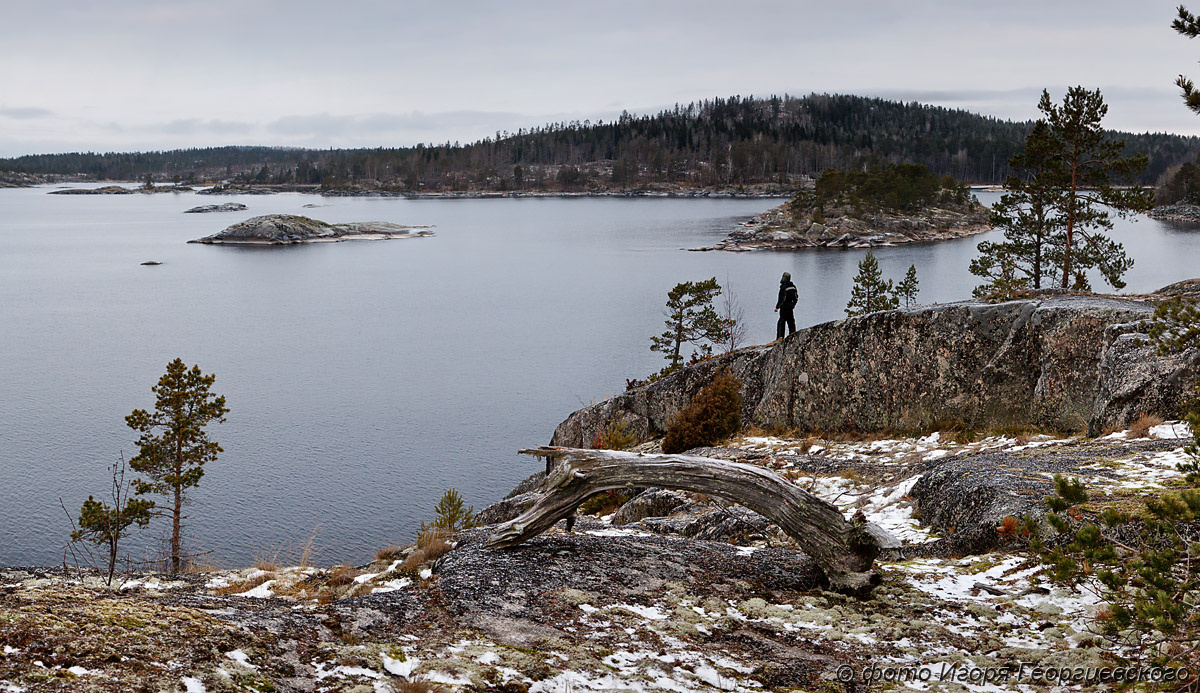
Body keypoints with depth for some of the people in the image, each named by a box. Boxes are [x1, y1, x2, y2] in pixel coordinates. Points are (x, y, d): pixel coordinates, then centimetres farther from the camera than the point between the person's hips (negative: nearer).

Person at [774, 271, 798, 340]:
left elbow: (781, 299, -20)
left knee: (781, 322, -6)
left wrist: (777, 307, -14)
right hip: (790, 307, 8)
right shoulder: (793, 286, 7)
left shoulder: (783, 287, -18)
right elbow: (796, 297, 16)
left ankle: (780, 336, -11)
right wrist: (793, 304, 30)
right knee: (791, 322, 15)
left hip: (784, 307, -8)